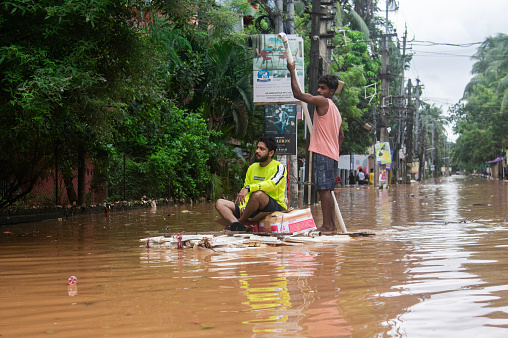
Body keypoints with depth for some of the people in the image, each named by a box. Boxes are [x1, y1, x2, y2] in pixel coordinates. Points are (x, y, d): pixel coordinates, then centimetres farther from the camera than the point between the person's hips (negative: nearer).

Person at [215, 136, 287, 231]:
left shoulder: (279, 167, -5)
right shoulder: (252, 168, 17)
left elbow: (272, 184, -25)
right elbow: (244, 189, 17)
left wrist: (249, 188, -36)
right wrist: (243, 206, -4)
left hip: (276, 208, -7)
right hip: (255, 211, 8)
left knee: (257, 194, -39)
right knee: (220, 203, -2)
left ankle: (240, 222, -17)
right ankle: (236, 225, -34)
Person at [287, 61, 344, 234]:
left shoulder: (323, 102, -7)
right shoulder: (335, 110, 22)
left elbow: (298, 94, -12)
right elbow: (341, 136, 28)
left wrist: (292, 72, -3)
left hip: (322, 154, -9)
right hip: (332, 155, 9)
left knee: (324, 189, -11)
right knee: (327, 190, 11)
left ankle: (327, 226, -13)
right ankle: (332, 225, 13)